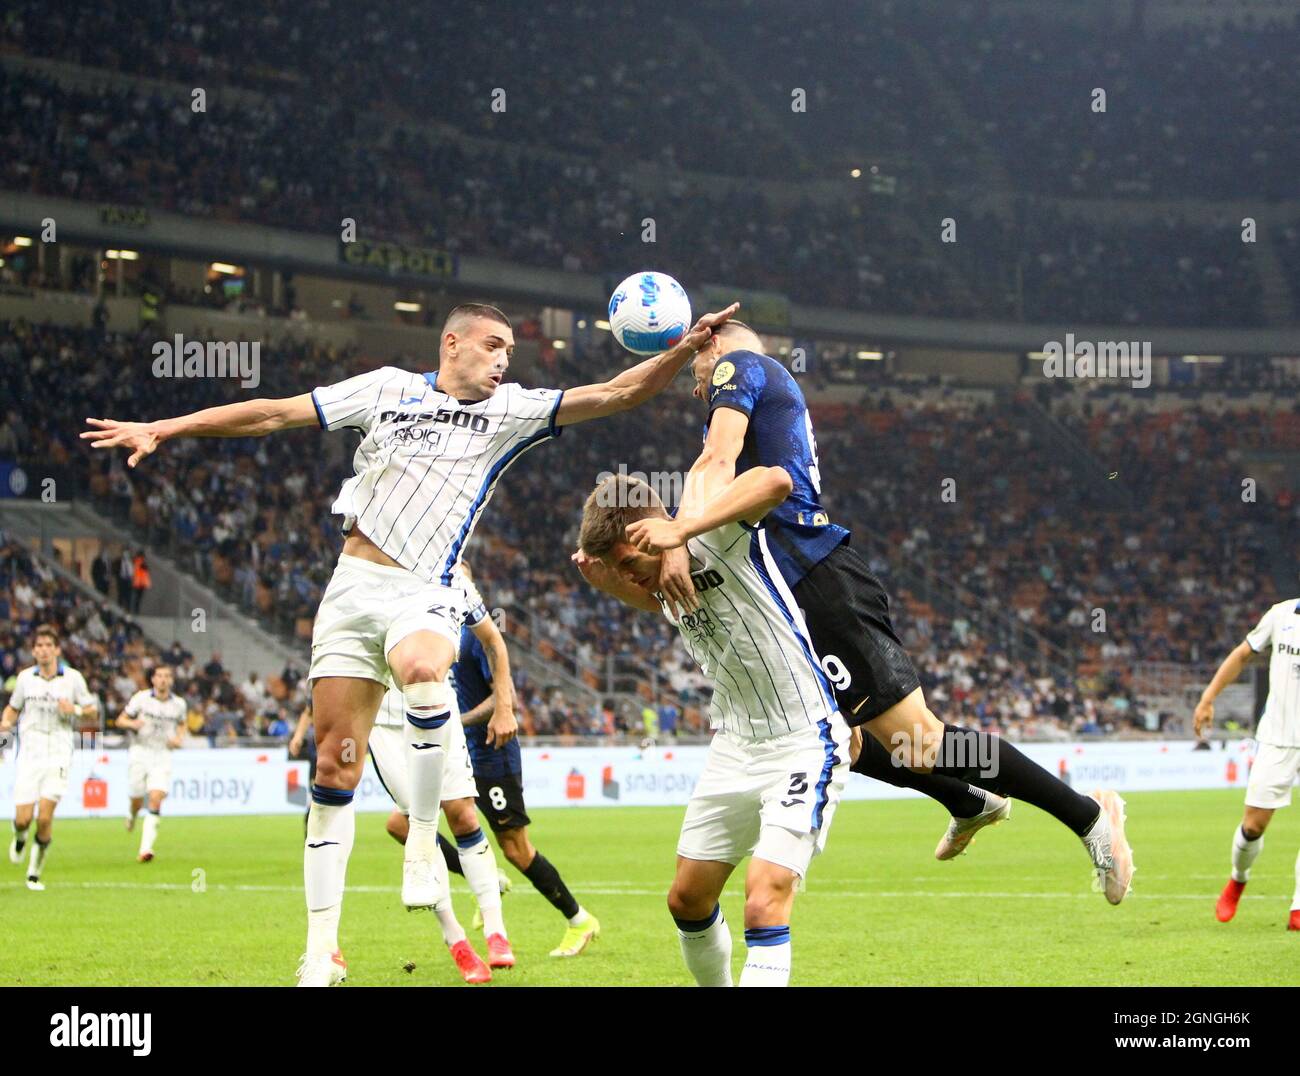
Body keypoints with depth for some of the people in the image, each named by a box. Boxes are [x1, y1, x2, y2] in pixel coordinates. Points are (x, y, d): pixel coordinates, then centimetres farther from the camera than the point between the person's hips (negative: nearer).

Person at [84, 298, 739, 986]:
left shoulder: (512, 410, 8)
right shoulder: (388, 388, 9)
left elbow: (614, 394, 1)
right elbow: (272, 414, 10)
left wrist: (682, 351, -15)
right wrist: (161, 430, 8)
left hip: (425, 594, -1)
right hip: (354, 586, 1)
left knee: (423, 671, -38)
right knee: (334, 767, -1)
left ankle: (422, 844, -22)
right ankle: (322, 948, 6)